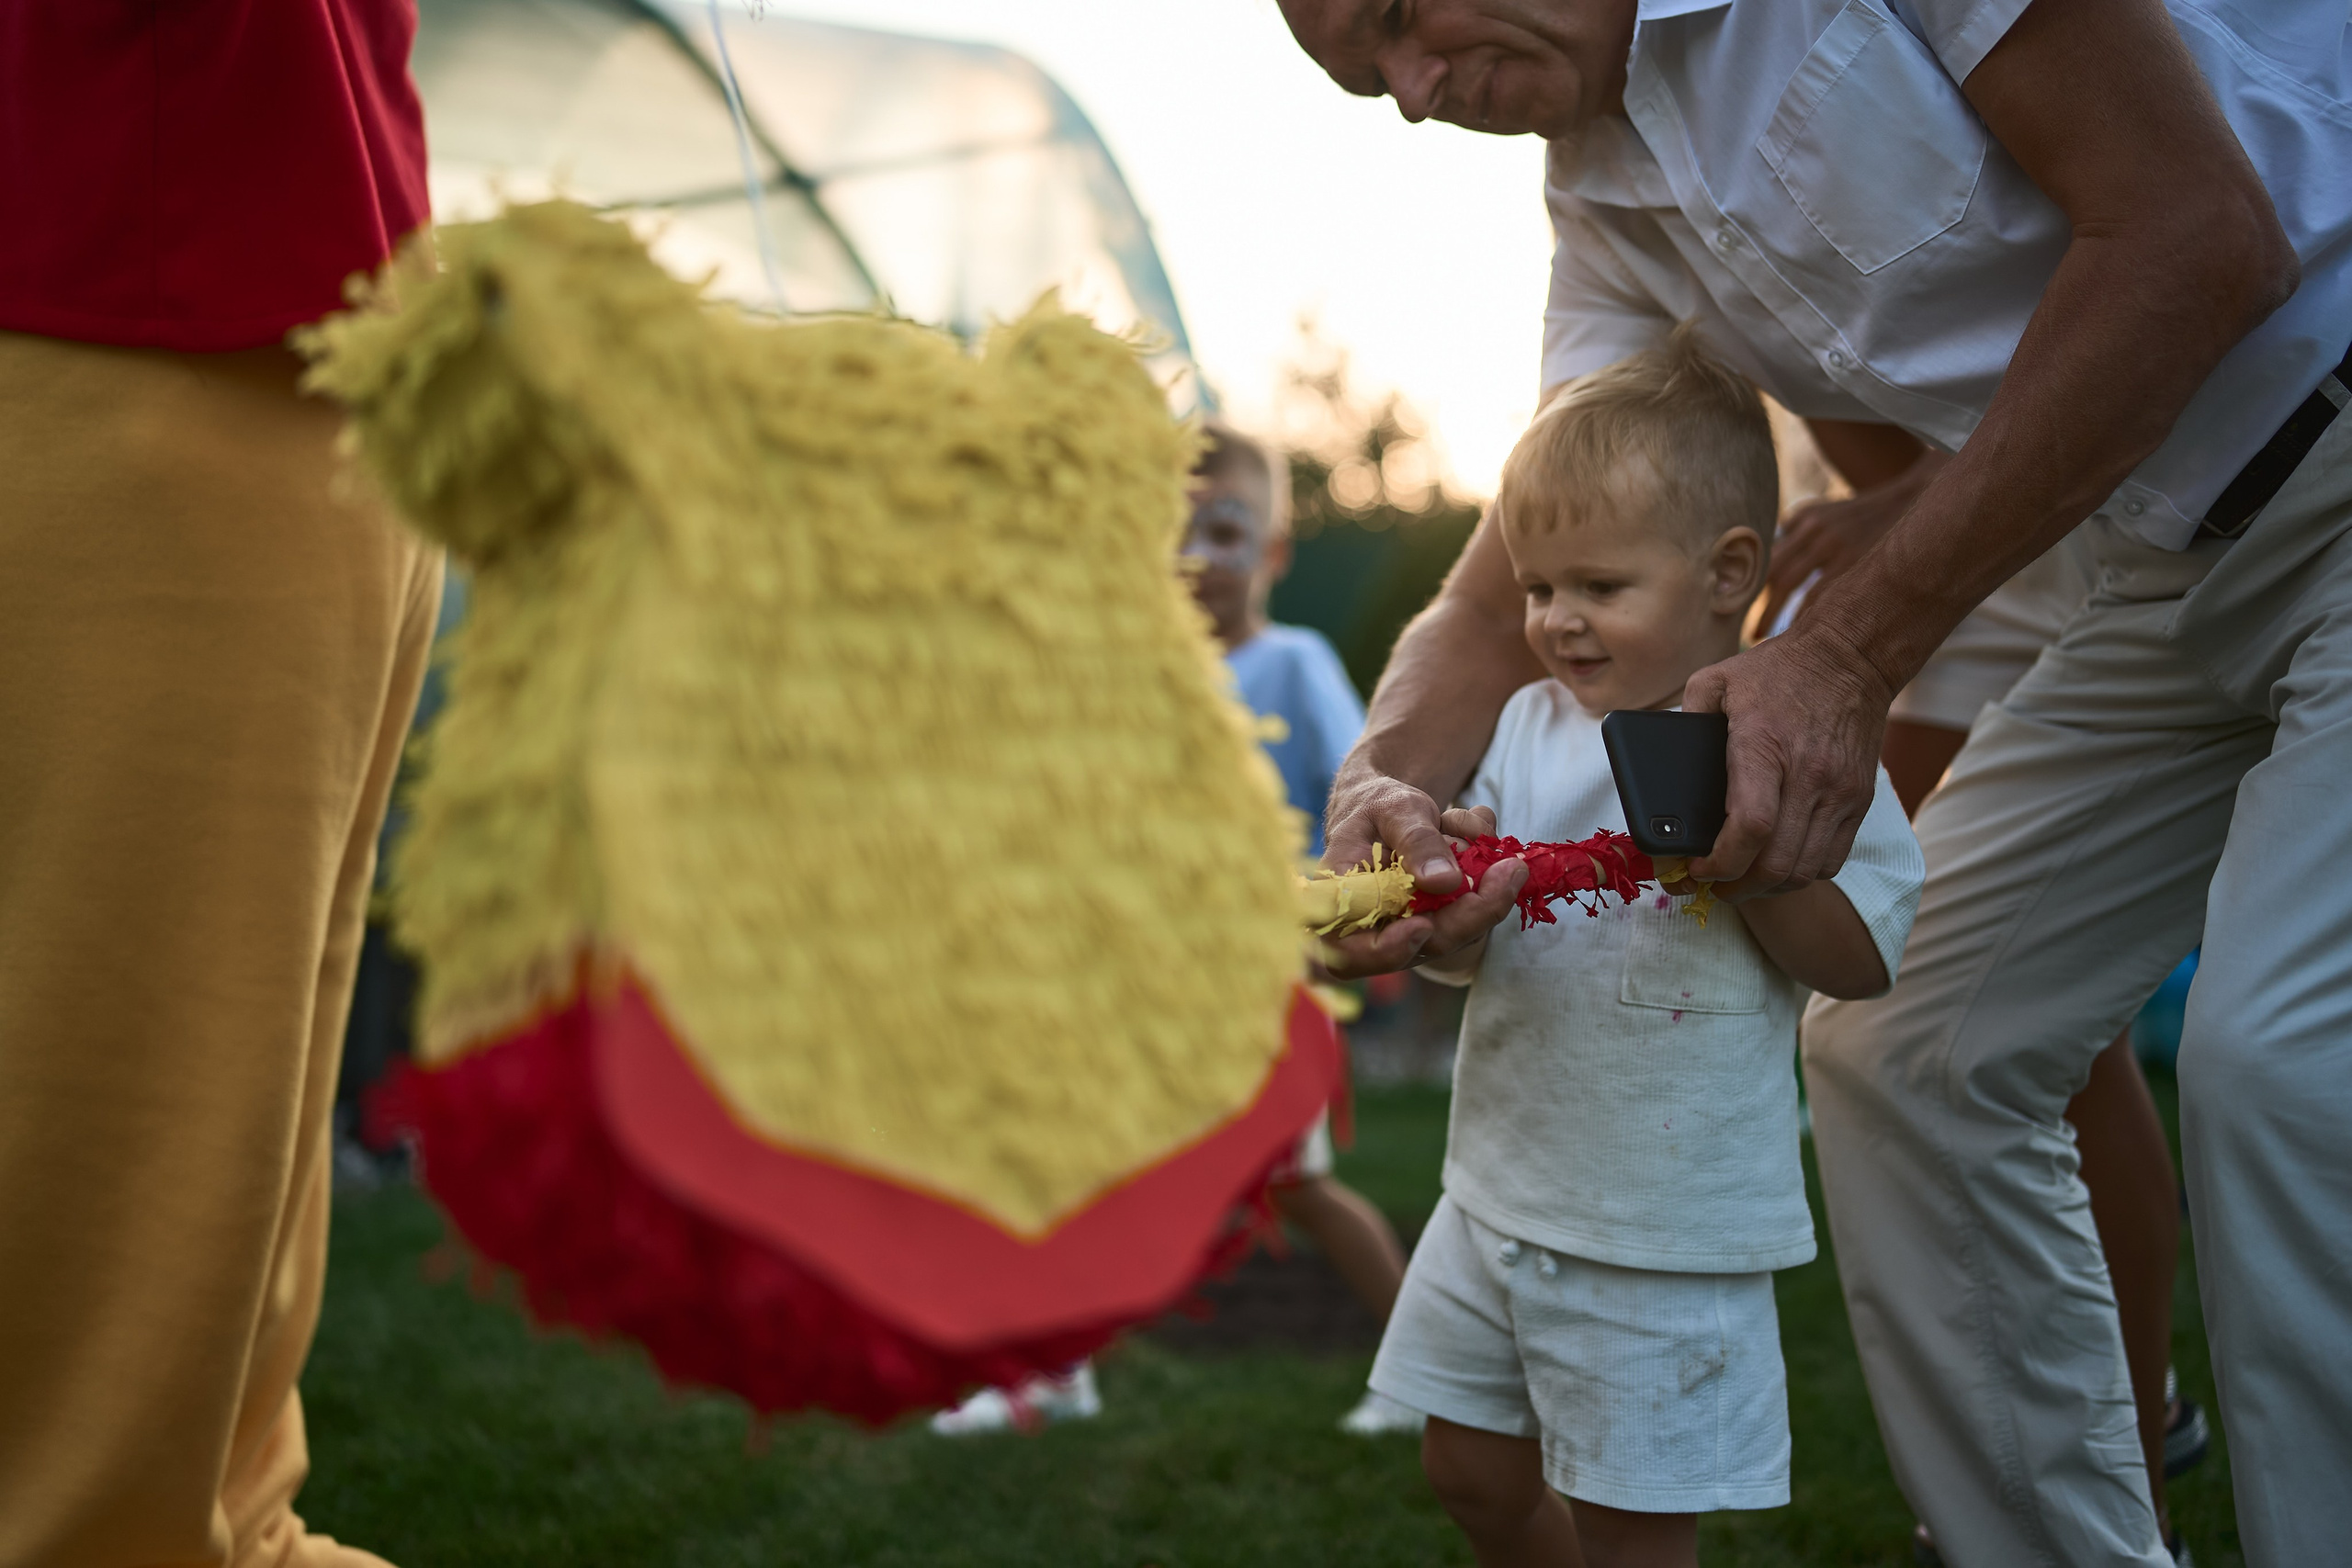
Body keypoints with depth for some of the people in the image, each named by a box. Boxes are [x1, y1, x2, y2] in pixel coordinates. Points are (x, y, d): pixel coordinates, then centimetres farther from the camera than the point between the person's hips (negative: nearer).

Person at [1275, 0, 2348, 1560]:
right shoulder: (1610, 203, 6)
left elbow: (2197, 235, -24)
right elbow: (1506, 594, 7)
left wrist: (1852, 651, -23)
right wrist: (1383, 784, -16)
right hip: (2182, 568, 9)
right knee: (1899, 1048, 5)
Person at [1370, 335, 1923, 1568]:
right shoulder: (1528, 726, 5)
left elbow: (1864, 959, -11)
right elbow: (1464, 955, 7)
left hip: (1669, 1232, -6)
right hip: (1502, 1190, 6)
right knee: (1470, 1469, 18)